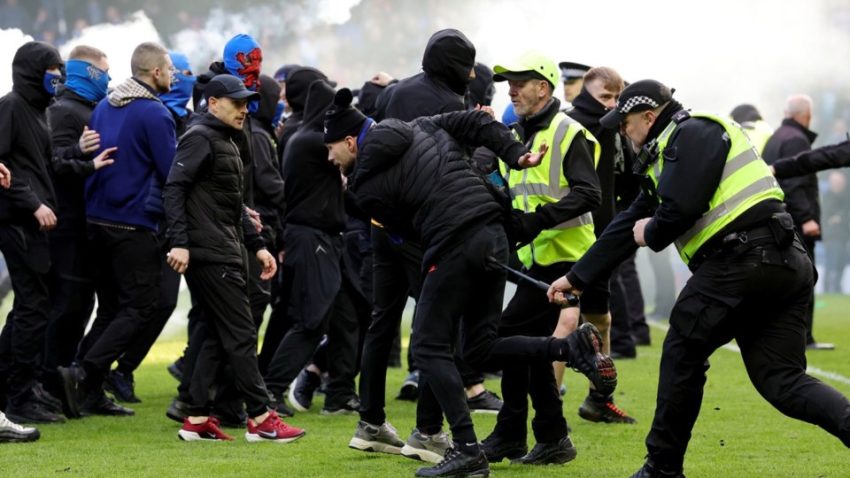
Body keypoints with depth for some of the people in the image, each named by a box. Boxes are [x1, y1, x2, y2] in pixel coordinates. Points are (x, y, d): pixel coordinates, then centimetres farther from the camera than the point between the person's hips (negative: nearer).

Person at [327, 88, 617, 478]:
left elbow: (405, 229, 5)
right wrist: (516, 155, 6)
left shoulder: (366, 185, -3)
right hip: (494, 235, 8)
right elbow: (478, 122, 12)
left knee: (429, 347, 2)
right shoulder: (421, 128, 16)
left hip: (455, 248, -8)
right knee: (481, 350, 14)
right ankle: (573, 347, -2)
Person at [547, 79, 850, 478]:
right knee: (781, 378, 5)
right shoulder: (665, 157, 27)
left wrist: (652, 234, 4)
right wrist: (577, 278, 34)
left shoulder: (693, 134, -3)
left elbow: (682, 207, -17)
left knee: (683, 352, 5)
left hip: (741, 260, -10)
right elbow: (628, 225, 32)